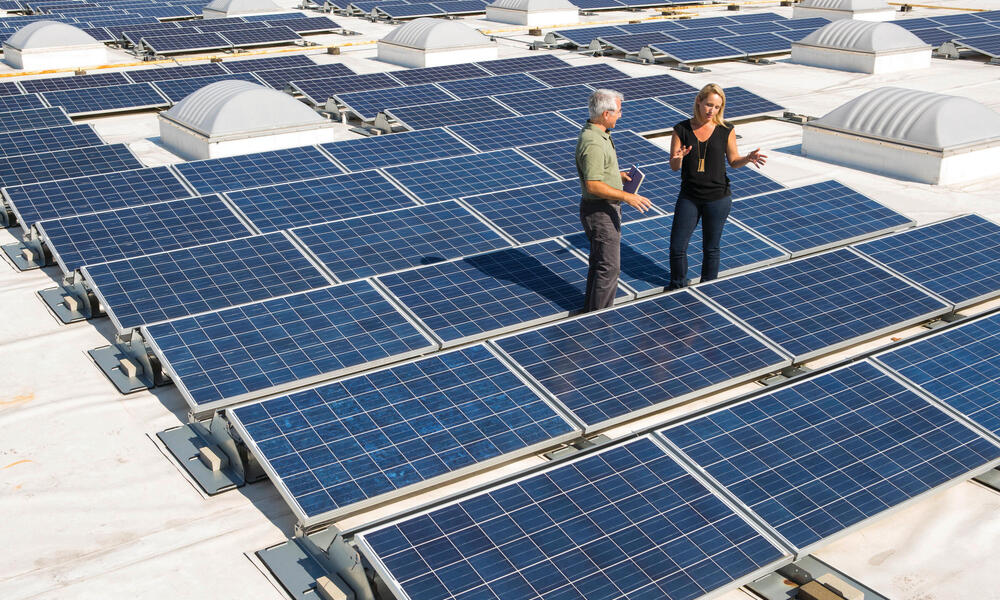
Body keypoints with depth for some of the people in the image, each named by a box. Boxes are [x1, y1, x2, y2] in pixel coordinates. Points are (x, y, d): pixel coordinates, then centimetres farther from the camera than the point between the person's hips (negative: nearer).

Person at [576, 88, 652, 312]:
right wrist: (627, 197, -26)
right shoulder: (593, 143, -26)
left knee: (600, 263, 20)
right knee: (608, 266, -2)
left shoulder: (596, 133, 7)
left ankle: (591, 310, 32)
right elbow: (593, 185, -29)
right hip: (600, 212, -11)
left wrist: (618, 175, 15)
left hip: (606, 208, 11)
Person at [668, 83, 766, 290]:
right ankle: (677, 288, 24)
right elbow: (674, 167, -5)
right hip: (689, 197, 1)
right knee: (677, 247, 1)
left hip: (717, 198, -1)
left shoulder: (726, 130, -3)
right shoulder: (682, 129, -4)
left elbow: (733, 161, 5)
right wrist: (679, 158, -28)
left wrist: (748, 159, -15)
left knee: (711, 248, 10)